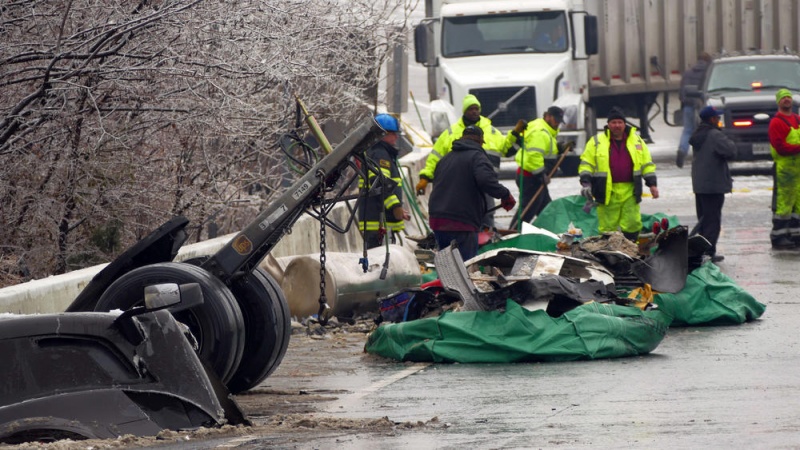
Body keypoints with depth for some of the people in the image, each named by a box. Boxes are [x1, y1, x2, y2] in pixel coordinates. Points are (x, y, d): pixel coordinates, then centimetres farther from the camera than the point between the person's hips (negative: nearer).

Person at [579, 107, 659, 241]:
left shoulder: (637, 141, 12)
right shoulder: (597, 142, 5)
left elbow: (647, 164, 15)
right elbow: (586, 164, 4)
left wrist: (652, 184, 8)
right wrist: (585, 182, -9)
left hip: (630, 191, 2)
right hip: (607, 192, -2)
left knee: (632, 224, 0)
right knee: (608, 226, 0)